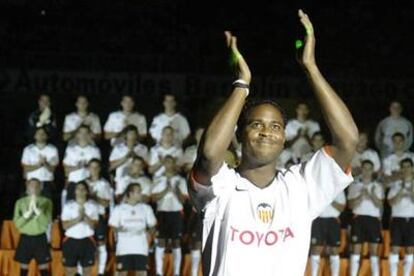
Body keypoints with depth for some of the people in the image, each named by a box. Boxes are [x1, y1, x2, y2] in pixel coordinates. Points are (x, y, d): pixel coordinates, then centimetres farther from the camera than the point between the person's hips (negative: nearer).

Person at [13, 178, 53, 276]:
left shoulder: (46, 202, -2)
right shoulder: (20, 202, 0)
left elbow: (47, 221, -12)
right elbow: (17, 223, -6)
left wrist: (36, 209, -23)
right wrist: (29, 212, -19)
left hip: (40, 238, -1)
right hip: (25, 238, 1)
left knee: (44, 268, 3)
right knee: (24, 267, 7)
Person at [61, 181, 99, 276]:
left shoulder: (92, 205, 2)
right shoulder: (68, 206, 3)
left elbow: (93, 225, -7)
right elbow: (65, 225, -6)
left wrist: (84, 215, -22)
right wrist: (78, 218, -18)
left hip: (87, 241, 0)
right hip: (71, 241, 0)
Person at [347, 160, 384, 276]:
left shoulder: (378, 186, 9)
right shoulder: (354, 185, 8)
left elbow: (379, 204, -1)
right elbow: (351, 205, 1)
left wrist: (371, 195, -19)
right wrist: (361, 196, -14)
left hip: (374, 218, 1)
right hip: (358, 218, -1)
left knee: (374, 249, 0)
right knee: (356, 249, -3)